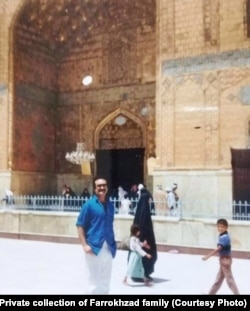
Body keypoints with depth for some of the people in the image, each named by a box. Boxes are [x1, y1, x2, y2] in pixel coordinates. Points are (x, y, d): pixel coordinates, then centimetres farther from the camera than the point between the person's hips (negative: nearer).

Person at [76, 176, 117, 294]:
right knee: (93, 277, 5)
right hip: (94, 246, -5)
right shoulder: (89, 204, -7)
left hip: (108, 247, 5)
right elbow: (80, 225, -7)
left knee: (106, 278, 14)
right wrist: (84, 245, -14)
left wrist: (113, 243, 11)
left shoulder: (110, 205, 7)